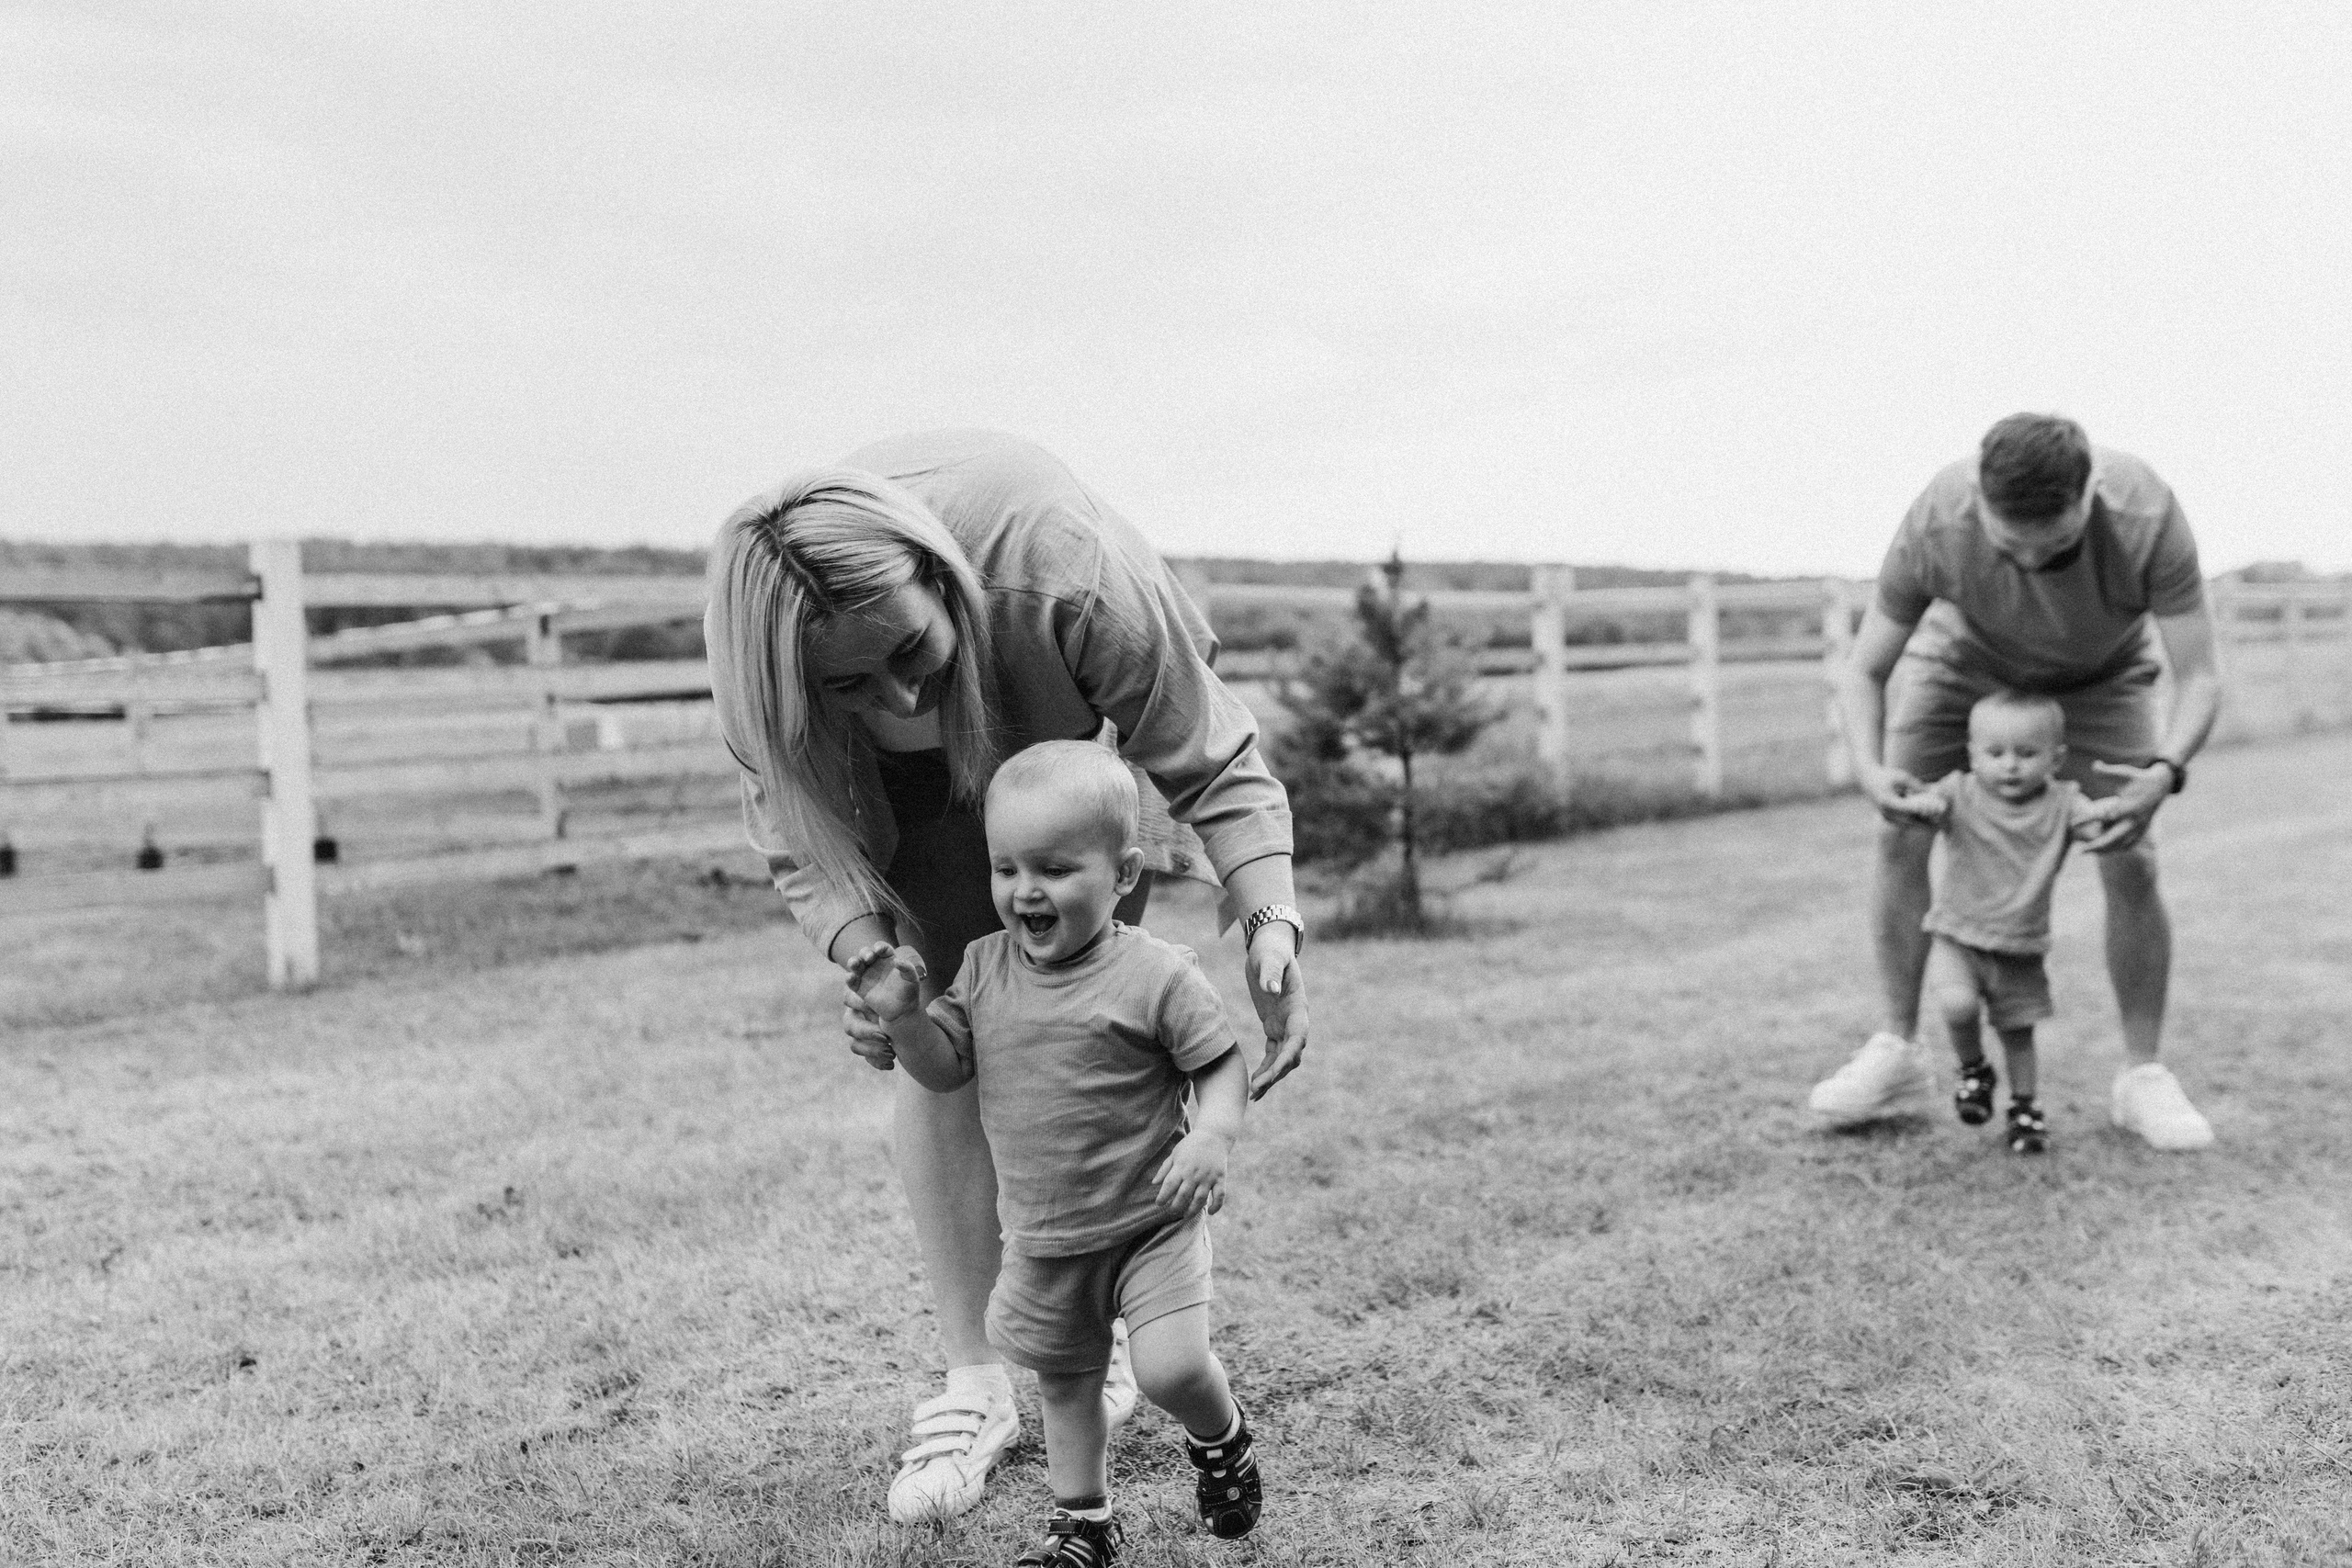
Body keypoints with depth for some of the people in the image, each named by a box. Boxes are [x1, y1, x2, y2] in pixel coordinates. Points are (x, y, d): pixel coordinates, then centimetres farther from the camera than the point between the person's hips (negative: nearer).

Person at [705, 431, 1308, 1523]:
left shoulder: (1063, 568, -43)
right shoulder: (763, 666, -35)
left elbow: (1211, 758, -33)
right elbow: (799, 831, -19)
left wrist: (1273, 921, -45)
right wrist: (866, 960, -38)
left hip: (1078, 746, -1)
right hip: (910, 804, 2)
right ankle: (973, 1384, 4)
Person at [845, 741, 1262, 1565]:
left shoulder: (1155, 974, -16)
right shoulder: (986, 967, -1)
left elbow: (1222, 1067, -10)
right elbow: (945, 1067, 3)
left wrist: (1212, 1138, -27)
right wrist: (901, 1015, -15)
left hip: (1149, 1223, -5)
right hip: (1041, 1238, 5)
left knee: (1171, 1368, -16)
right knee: (1064, 1383, 17)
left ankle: (1220, 1436, 18)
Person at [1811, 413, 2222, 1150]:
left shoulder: (2147, 517, -39)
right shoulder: (1936, 527, -37)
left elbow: (2198, 677, -32)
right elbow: (1863, 671, -25)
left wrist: (2166, 771, -52)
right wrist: (1870, 769, -44)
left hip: (2099, 677, 0)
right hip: (1963, 660, 1)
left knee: (2132, 863, -11)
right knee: (1901, 837, -9)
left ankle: (2144, 1076, 5)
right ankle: (1896, 1052, 3)